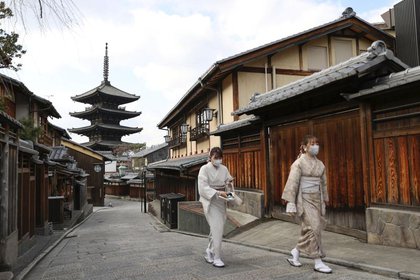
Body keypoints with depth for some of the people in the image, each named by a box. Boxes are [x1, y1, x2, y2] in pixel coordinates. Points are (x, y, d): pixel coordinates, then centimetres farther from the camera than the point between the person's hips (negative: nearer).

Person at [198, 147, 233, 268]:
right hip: (210, 201, -5)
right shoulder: (204, 169, -8)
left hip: (221, 201, 6)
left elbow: (228, 181, 11)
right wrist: (217, 193, -28)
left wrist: (229, 182, -14)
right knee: (216, 228, -10)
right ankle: (216, 258, 0)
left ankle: (209, 253, 30)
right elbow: (203, 187, -16)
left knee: (217, 228, 12)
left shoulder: (224, 169, 7)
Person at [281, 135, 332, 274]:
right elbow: (292, 183, -13)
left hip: (316, 199, 7)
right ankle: (318, 262, 4)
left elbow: (323, 183, 16)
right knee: (313, 228, -7)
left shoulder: (320, 164, 10)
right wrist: (290, 203, -17)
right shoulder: (299, 163, -8)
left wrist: (324, 200, 16)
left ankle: (295, 252, 28)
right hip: (304, 199, -6)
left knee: (308, 229, 9)